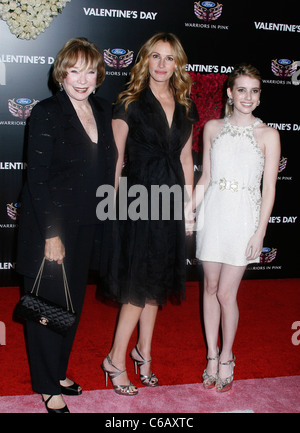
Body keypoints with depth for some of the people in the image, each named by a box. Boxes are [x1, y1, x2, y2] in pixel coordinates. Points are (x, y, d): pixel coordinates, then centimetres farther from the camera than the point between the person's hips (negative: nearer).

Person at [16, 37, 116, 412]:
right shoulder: (47, 113, -12)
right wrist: (52, 235, -18)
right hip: (51, 225, -6)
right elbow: (37, 178, -15)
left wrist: (102, 222, 7)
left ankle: (57, 373, 37)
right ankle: (47, 386, 24)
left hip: (86, 227, 7)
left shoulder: (103, 112, 6)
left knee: (72, 304, 17)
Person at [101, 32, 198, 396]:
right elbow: (116, 157, -6)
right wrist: (113, 203, -10)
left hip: (170, 201, 5)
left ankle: (143, 351, 28)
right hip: (137, 198, -5)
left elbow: (186, 157, 13)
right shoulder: (130, 103, -4)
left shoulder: (184, 107, 10)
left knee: (156, 282, 13)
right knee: (140, 283, -3)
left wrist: (190, 204, 11)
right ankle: (116, 359, 12)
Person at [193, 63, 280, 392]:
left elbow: (269, 188, -2)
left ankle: (226, 359, 21)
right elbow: (204, 178, 11)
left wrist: (260, 232, -6)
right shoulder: (212, 128, 6)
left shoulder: (268, 135, -2)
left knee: (226, 293, 0)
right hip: (212, 212, 3)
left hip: (243, 216, -3)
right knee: (210, 287, 10)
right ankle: (212, 356, 25)